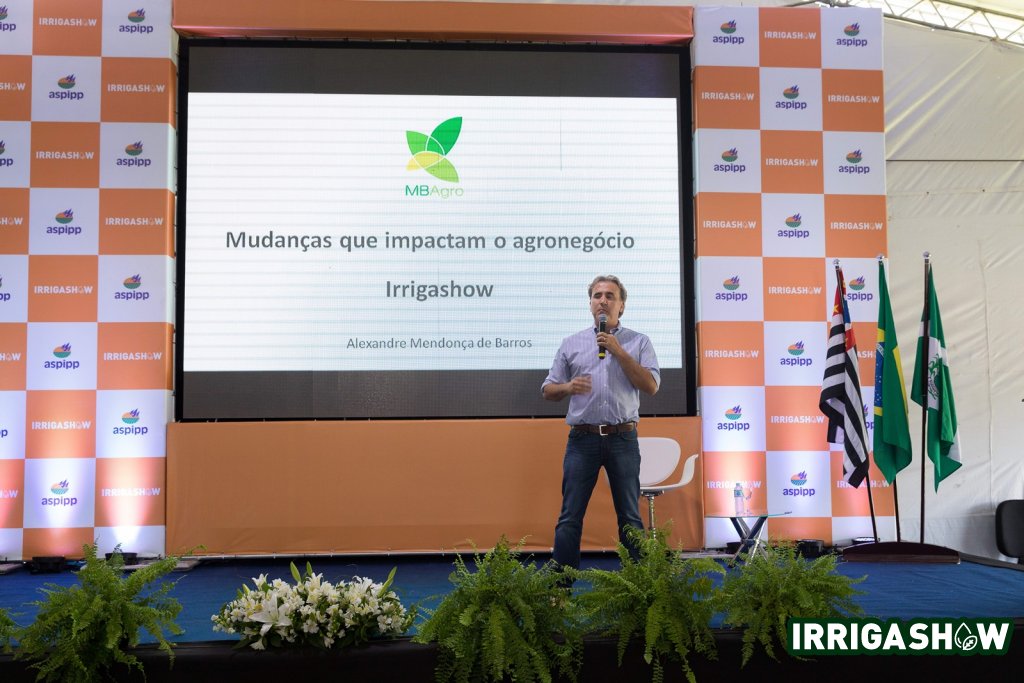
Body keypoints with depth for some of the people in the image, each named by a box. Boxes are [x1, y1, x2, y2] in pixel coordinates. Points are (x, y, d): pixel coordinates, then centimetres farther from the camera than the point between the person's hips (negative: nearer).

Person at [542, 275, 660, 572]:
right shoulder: (571, 344, 11)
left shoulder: (638, 342, 7)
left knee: (630, 517, 7)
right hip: (582, 439, 1)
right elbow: (548, 390, 13)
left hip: (623, 439, -1)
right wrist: (568, 386, -10)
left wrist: (619, 352, -10)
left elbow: (651, 386, -4)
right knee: (570, 517, 1)